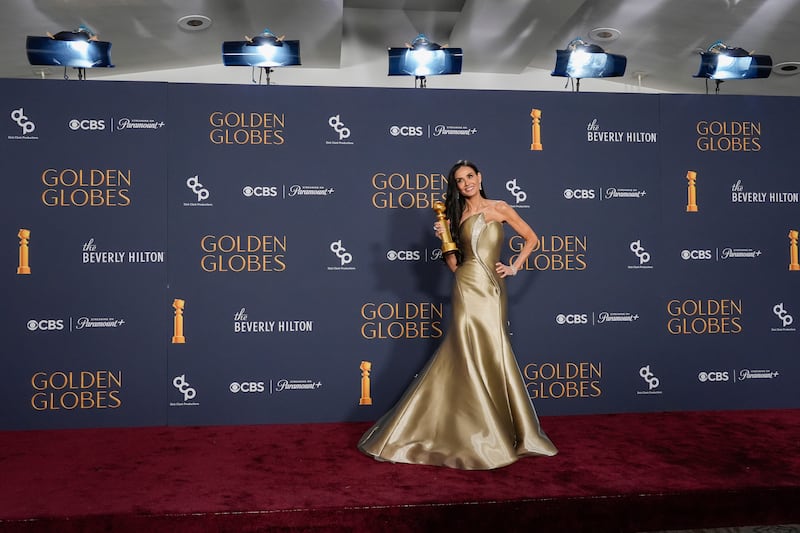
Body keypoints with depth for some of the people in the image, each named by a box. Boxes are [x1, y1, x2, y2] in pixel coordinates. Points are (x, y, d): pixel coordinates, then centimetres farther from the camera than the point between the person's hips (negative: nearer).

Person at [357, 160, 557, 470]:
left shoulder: (498, 208, 9)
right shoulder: (456, 215, 13)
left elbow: (531, 238, 13)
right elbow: (454, 265, 10)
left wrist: (514, 267, 4)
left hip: (493, 288, 0)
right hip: (468, 286, 0)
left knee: (491, 353, 1)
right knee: (473, 355, -5)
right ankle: (483, 431, 4)